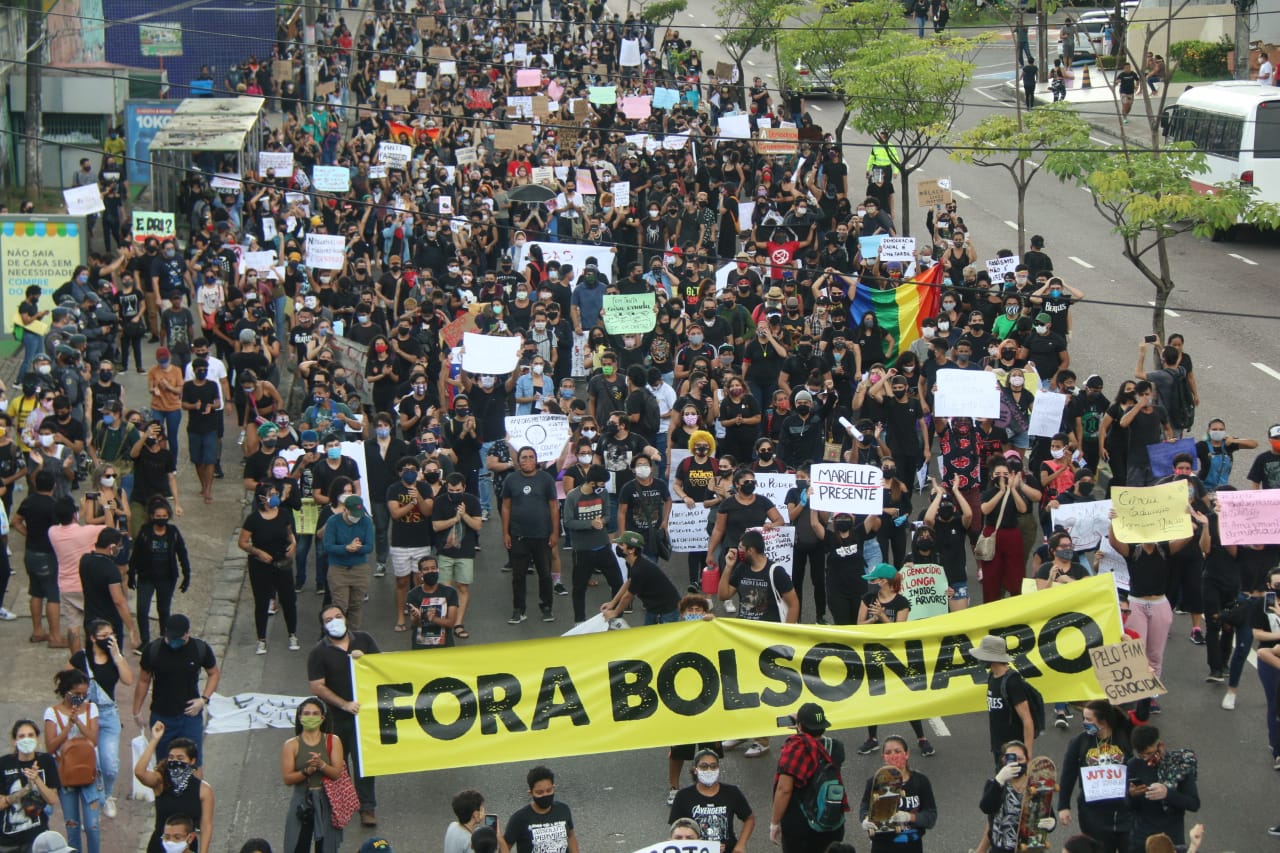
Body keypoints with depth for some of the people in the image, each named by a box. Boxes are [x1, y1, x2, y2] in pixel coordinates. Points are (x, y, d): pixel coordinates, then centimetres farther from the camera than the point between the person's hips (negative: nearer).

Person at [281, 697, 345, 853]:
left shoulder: (332, 741, 3)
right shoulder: (291, 745, 1)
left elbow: (337, 773, -5)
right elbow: (286, 778, -6)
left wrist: (321, 765, -24)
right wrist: (307, 771, -22)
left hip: (326, 801, 1)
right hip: (301, 801, -1)